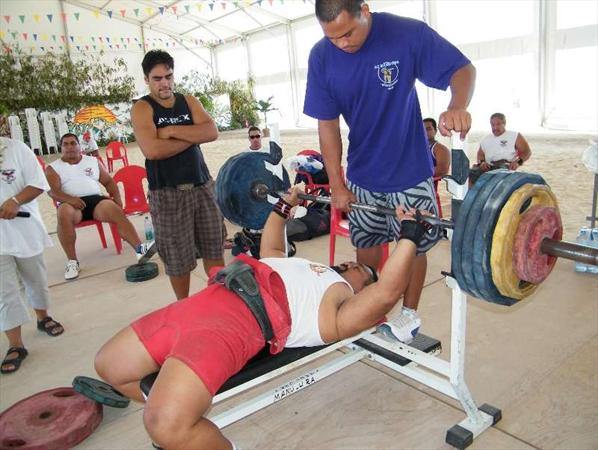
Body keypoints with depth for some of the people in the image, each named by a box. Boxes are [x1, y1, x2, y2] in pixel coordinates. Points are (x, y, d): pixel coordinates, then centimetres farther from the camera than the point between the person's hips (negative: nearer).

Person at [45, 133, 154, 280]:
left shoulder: (93, 161, 20)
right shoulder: (53, 168, 11)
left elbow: (108, 181, 17)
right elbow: (53, 191, -4)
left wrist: (117, 197, -3)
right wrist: (70, 199, -24)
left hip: (95, 199, 2)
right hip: (71, 203, -2)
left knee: (115, 209, -30)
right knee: (64, 213, -37)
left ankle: (139, 248, -40)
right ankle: (72, 261, -30)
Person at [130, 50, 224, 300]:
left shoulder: (189, 101, 11)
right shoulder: (142, 108, -3)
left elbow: (211, 132, -6)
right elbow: (152, 150, -20)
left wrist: (172, 131, -14)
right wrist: (192, 136, -10)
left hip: (202, 185, 4)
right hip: (167, 193, -4)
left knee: (213, 246, 11)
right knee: (178, 257, 4)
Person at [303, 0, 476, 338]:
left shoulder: (409, 34, -18)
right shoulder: (321, 57, -9)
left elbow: (463, 69, -12)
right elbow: (327, 123, -6)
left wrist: (458, 106, -36)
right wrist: (337, 184, -8)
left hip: (409, 170, -2)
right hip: (362, 173, 3)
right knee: (366, 245, 12)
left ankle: (409, 315, 28)